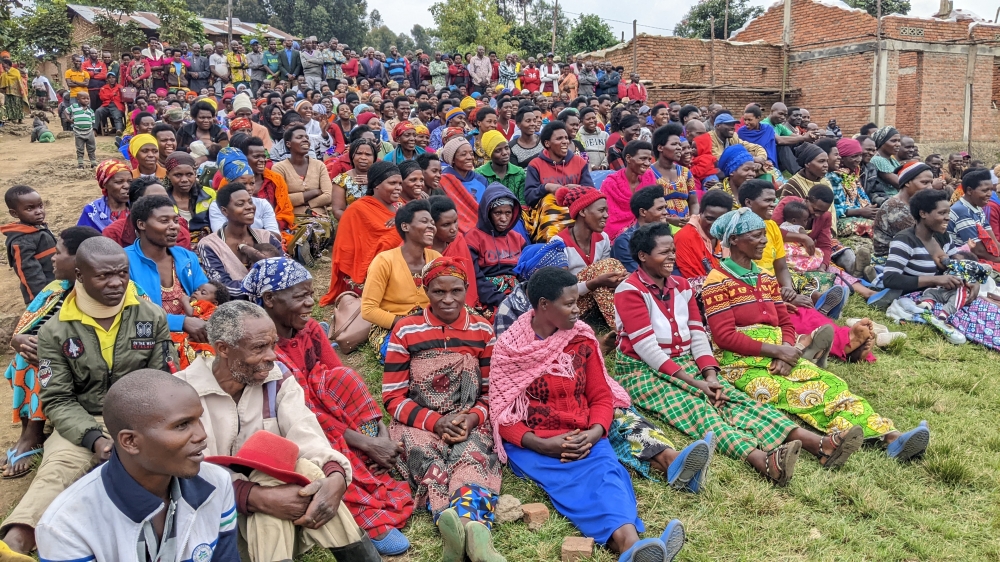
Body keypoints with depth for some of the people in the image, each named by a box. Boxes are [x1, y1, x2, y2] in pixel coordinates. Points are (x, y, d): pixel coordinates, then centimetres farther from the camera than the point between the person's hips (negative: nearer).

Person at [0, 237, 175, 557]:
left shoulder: (152, 317, 3)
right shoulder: (55, 330, 1)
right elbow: (57, 400, 0)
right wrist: (94, 439, -17)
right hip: (82, 423, 1)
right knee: (55, 471, -31)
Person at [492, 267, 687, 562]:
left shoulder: (582, 339, 7)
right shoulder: (508, 347, -2)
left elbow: (601, 396, 8)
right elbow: (501, 414, -4)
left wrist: (594, 433, -13)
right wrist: (541, 444, -19)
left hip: (583, 438, 3)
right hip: (531, 443, -3)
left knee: (605, 469, -31)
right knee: (570, 480, -33)